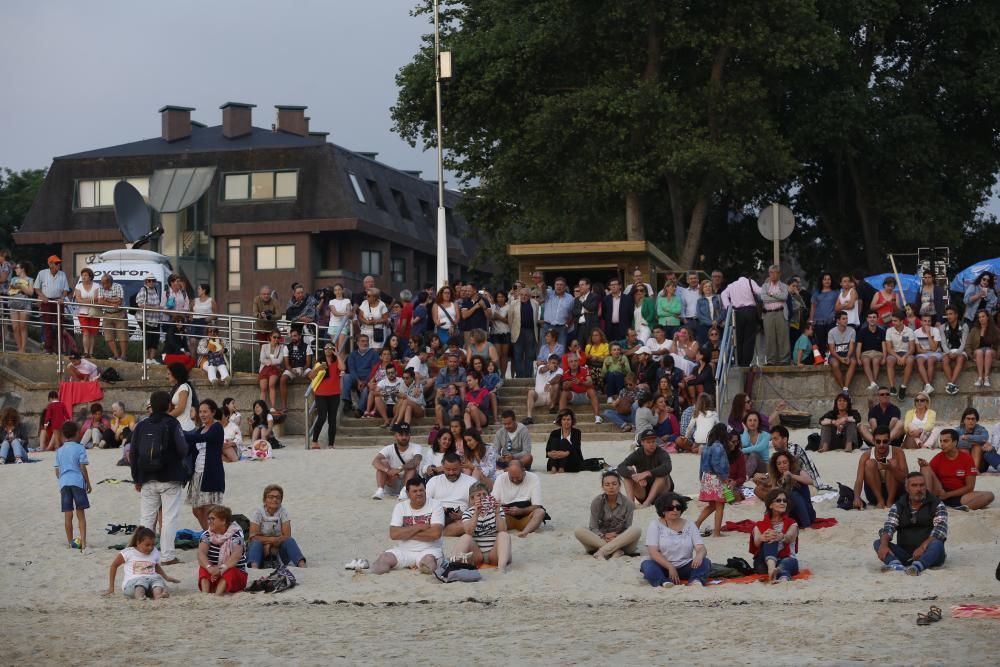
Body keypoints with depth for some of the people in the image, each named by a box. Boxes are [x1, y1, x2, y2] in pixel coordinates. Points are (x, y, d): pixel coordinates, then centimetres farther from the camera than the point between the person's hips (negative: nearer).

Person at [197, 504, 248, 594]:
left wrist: (222, 569, -44)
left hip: (236, 574, -3)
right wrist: (209, 567, -38)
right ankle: (204, 593, -47)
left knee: (229, 572, -33)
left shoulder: (236, 534, -9)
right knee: (203, 569, -24)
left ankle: (217, 594, -57)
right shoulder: (206, 535, 2)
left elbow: (236, 555, -27)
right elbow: (201, 553, -16)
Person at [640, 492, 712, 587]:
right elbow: (653, 551, -10)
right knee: (647, 565, -32)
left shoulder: (689, 525, 9)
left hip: (685, 568, 2)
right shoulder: (655, 525, 1)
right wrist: (670, 567, -24)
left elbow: (701, 548, -1)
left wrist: (699, 556, -27)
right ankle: (665, 582, -47)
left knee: (705, 562, -23)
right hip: (663, 567, -2)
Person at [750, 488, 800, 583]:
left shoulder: (792, 524, 15)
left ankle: (783, 577, -75)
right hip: (764, 563, 1)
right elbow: (756, 542, -8)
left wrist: (781, 537, -39)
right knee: (770, 539, -28)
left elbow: (789, 537, -11)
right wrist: (762, 538, -37)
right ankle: (771, 568, -60)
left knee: (789, 561, -37)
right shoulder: (760, 525, 16)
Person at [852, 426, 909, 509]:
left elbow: (906, 479, -20)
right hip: (874, 493, 1)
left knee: (893, 462, -23)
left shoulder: (897, 452, -13)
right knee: (870, 464, -22)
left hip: (894, 492, -1)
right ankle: (880, 500, -17)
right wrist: (857, 498, -42)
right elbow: (859, 480, -22)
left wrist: (891, 468, -39)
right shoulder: (866, 455, -12)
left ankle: (890, 501, -15)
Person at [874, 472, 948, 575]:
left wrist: (923, 547, -29)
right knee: (878, 543, -17)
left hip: (928, 554, -3)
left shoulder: (937, 506, 2)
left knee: (936, 544, -33)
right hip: (904, 554, 3)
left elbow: (940, 530, -12)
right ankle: (896, 565, -44)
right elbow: (888, 528, -3)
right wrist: (884, 545, -25)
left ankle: (916, 567, -56)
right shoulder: (897, 507, 10)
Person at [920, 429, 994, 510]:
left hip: (960, 496, -1)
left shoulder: (967, 458, 0)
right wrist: (923, 466, -20)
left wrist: (948, 494, -12)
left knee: (988, 495, -23)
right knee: (926, 468, -18)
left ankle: (965, 506, -49)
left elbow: (970, 487, -3)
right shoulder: (938, 458, 4)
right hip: (940, 494, 1)